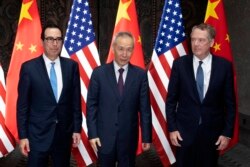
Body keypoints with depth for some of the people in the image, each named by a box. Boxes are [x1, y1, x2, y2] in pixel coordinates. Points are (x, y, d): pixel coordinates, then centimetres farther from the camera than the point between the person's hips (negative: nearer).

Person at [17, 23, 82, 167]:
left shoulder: (71, 66, 1)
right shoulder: (29, 67, -6)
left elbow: (76, 100, 5)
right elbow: (22, 104, -4)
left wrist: (77, 128, 4)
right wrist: (23, 135, -5)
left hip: (64, 133, 2)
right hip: (38, 134, -2)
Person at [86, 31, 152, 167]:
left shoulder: (140, 75, -2)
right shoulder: (99, 73, -3)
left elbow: (144, 108, -1)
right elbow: (91, 105, -1)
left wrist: (146, 136, 0)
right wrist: (92, 134, -6)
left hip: (129, 137, 1)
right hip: (104, 136, 0)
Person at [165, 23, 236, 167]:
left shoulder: (224, 66, -5)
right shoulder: (180, 64, -5)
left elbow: (230, 103, 0)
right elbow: (171, 99, 0)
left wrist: (227, 133, -2)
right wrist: (172, 128, -4)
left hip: (213, 132, 0)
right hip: (184, 130, 0)